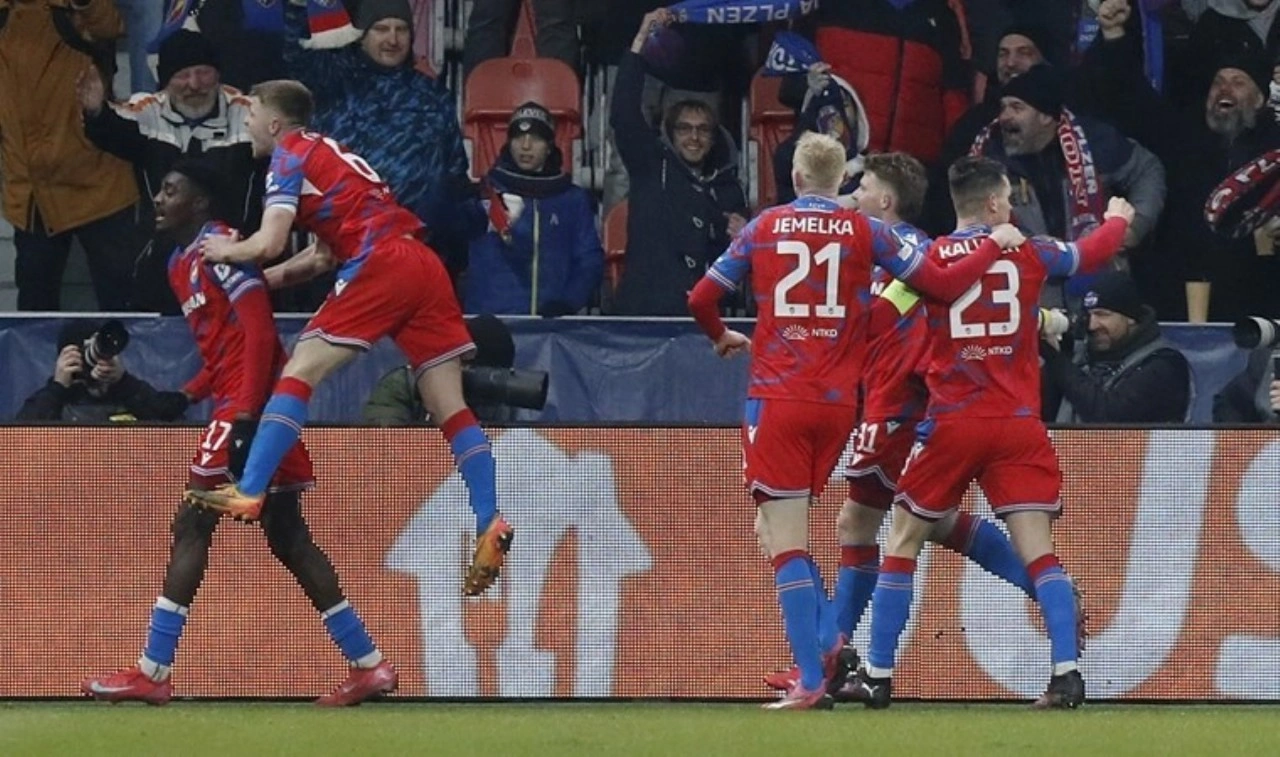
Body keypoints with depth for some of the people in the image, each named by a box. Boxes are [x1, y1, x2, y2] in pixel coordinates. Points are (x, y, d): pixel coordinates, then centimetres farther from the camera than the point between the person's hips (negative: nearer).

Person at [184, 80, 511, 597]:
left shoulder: (291, 154, 4)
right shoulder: (327, 153, 28)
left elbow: (269, 243, -6)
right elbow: (324, 256, 29)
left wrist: (228, 251, 13)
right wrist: (258, 279, 26)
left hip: (379, 265, -8)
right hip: (424, 267, 8)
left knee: (300, 372, -7)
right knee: (449, 405, 2)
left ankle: (248, 493, -16)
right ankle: (490, 526, -8)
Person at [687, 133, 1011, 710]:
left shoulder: (764, 227, 4)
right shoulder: (864, 232, 4)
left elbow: (701, 299, 8)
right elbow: (942, 285, 1)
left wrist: (722, 337, 29)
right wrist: (997, 246, 15)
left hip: (776, 400, -3)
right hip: (837, 403, 3)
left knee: (784, 539, -5)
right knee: (777, 527, 20)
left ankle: (812, 679, -14)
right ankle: (825, 642, 5)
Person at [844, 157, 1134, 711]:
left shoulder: (927, 259, 0)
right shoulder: (1028, 253, 5)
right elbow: (1092, 253, 23)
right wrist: (1118, 218, 43)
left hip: (951, 422, -1)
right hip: (1019, 425, 1)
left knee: (903, 541, 10)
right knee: (1038, 551, -1)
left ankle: (878, 675, 9)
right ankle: (1066, 671, -13)